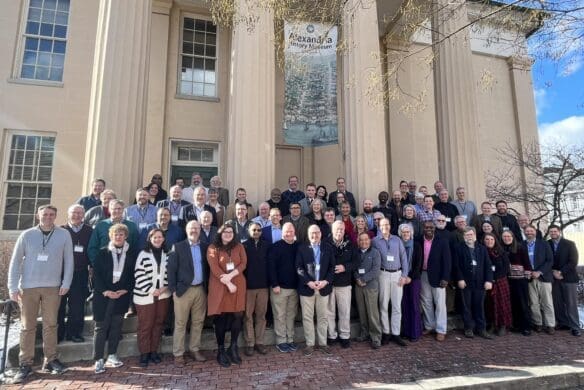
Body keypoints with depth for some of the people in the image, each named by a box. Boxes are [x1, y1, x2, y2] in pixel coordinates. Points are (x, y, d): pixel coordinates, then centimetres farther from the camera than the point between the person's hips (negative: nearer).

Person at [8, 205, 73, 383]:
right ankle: (25, 364, 18)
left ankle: (50, 360, 19)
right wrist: (13, 287, -2)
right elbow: (15, 262, 3)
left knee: (50, 324, 8)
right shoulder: (27, 235, 0)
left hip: (52, 286, 0)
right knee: (27, 326, 7)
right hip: (28, 287, 0)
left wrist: (66, 283, -4)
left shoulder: (64, 234, -1)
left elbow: (68, 260, 1)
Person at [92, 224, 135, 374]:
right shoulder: (102, 253, 0)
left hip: (121, 296, 2)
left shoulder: (131, 255, 4)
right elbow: (96, 274, -3)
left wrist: (125, 290, -7)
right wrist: (105, 291, -12)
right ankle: (99, 360, 11)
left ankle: (112, 356, 22)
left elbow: (132, 275, 5)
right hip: (103, 296, -2)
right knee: (101, 327, 2)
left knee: (116, 327, 10)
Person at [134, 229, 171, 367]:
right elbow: (139, 275, -9)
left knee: (158, 323, 10)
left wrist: (164, 288, -6)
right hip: (145, 296, -3)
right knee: (145, 325, 3)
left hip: (163, 295, 4)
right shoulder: (143, 254, -5)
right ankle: (144, 353, 17)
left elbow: (169, 273, 8)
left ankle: (154, 351, 24)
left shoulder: (167, 255, 5)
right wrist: (151, 290, -12)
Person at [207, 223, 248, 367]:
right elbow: (214, 268, -10)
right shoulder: (213, 248, -1)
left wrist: (230, 276, -15)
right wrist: (228, 283, -16)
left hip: (238, 285, 3)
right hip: (220, 287, -3)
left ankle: (233, 348, 19)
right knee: (221, 318, 3)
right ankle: (221, 351, 17)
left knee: (237, 316, 1)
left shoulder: (239, 247, 9)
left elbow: (243, 264, -1)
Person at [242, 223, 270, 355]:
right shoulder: (244, 246, -1)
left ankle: (259, 342, 20)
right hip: (248, 285, -2)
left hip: (263, 285, 2)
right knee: (248, 315, 5)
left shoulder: (266, 245, 5)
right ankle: (249, 343, 16)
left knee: (261, 315, 9)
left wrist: (270, 282, 1)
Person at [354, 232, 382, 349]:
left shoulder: (375, 252, 0)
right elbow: (353, 268, 7)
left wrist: (363, 279, -12)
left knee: (372, 312, -4)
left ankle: (376, 337, 5)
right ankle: (364, 333, 23)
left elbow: (376, 269, -9)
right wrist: (357, 279, -10)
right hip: (358, 286, 4)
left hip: (371, 285, -3)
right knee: (361, 311, 9)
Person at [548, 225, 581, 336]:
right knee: (557, 303, 3)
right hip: (554, 278, 2)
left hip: (568, 277, -2)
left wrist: (561, 272, -13)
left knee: (571, 303, 0)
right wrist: (553, 272, -8)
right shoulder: (547, 244, 5)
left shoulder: (569, 244, -2)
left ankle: (575, 327, 7)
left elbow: (573, 262, -8)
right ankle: (563, 323, 13)